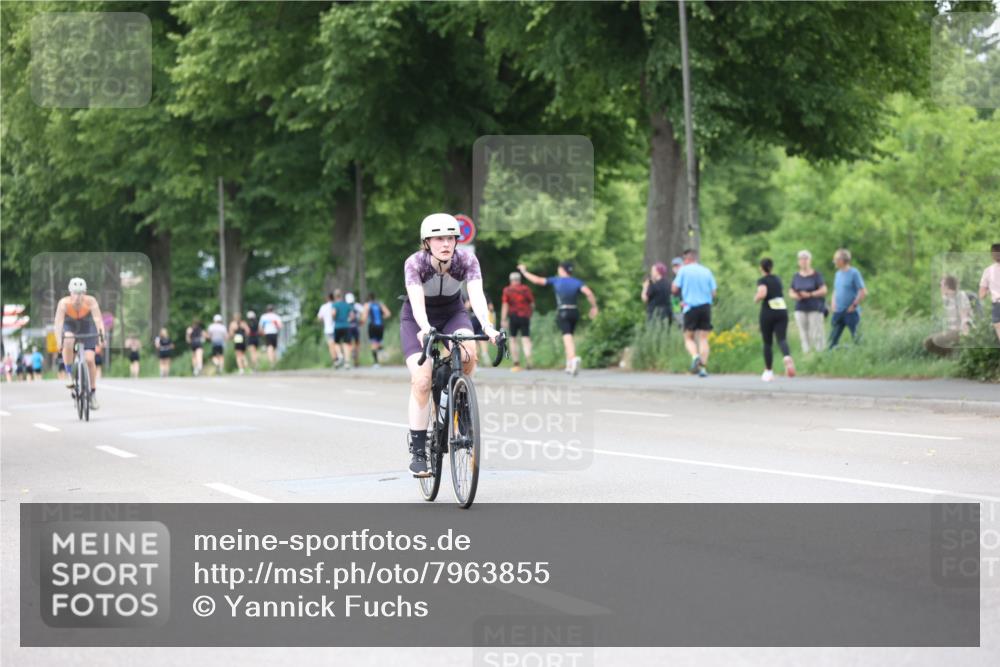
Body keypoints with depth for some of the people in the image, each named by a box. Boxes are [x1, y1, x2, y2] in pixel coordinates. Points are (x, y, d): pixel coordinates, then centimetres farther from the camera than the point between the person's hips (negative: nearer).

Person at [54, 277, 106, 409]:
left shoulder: (90, 301, -28)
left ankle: (93, 393, 3)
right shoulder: (64, 303, -28)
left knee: (89, 360, -13)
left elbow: (98, 319, -38)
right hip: (70, 327, 0)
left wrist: (101, 332, -55)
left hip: (87, 329, 0)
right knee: (68, 342, -36)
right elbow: (59, 321, -35)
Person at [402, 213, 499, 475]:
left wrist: (487, 326, -53)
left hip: (452, 313, 2)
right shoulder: (414, 263, -27)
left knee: (468, 353, -32)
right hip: (417, 320, -1)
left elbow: (477, 295, -35)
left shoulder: (467, 260, -22)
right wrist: (425, 328, -60)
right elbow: (417, 301, -40)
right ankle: (417, 450, -11)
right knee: (422, 380, -19)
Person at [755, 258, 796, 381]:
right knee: (782, 339, -8)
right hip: (782, 310, 4)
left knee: (767, 343, 10)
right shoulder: (777, 279, 15)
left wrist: (756, 298, -3)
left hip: (768, 312, -3)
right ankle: (788, 357, -41)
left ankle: (768, 371, 17)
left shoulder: (762, 280, -3)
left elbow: (762, 293, -22)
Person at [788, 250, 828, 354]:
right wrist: (794, 295, -8)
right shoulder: (796, 277, 11)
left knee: (816, 333, -8)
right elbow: (791, 291, 15)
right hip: (801, 309, 4)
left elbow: (824, 290, -7)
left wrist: (810, 295, -18)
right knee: (803, 333, 0)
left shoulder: (816, 275, -3)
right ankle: (806, 352, 3)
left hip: (815, 308, -4)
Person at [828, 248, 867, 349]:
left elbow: (863, 292, -11)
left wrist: (854, 305, -12)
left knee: (857, 339, -2)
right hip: (838, 312, 7)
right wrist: (833, 304, 9)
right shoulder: (838, 274, 12)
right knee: (833, 338, 3)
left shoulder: (854, 273, -9)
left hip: (851, 313, -7)